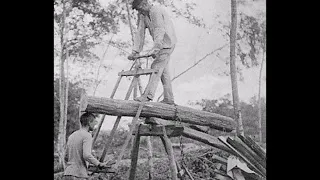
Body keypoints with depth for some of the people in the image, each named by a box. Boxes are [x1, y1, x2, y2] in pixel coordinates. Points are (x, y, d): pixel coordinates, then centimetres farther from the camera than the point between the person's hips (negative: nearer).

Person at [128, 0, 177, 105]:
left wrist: (155, 49, -36)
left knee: (156, 67, -17)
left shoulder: (156, 12, -20)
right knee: (163, 71, 7)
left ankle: (149, 95, -21)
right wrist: (135, 51, -3)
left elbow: (160, 32, -28)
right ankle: (169, 99, 10)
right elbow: (140, 33, 4)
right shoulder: (142, 15, 6)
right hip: (161, 44, 9)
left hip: (167, 42, -9)